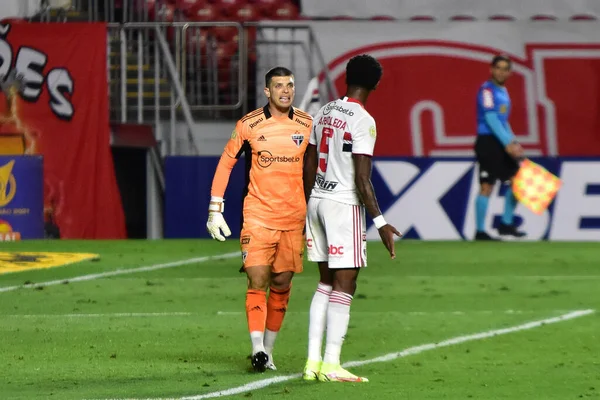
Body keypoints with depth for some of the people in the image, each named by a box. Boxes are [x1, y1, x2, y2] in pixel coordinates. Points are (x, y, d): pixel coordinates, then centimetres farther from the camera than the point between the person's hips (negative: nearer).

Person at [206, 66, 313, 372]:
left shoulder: (307, 125, 3)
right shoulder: (249, 125, -2)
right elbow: (226, 163, 7)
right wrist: (214, 210, 2)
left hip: (294, 218, 2)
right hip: (258, 216, -2)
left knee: (281, 285, 5)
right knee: (257, 281, -13)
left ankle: (268, 350, 13)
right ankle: (257, 350, -19)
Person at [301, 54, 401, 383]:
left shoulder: (323, 113, 10)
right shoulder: (363, 121, -13)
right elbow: (362, 179, -17)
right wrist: (380, 222, -14)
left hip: (316, 201, 7)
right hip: (344, 205, -7)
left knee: (326, 283, 14)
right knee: (344, 285, -3)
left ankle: (313, 361, 11)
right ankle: (331, 365, -5)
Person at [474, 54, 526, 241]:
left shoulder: (503, 91, 18)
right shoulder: (487, 90, -10)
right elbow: (490, 119, -18)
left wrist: (513, 142, 9)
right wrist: (507, 144, -21)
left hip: (501, 143, 9)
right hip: (488, 142, -9)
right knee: (487, 186, -9)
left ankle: (506, 224, 17)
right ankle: (480, 231, -6)